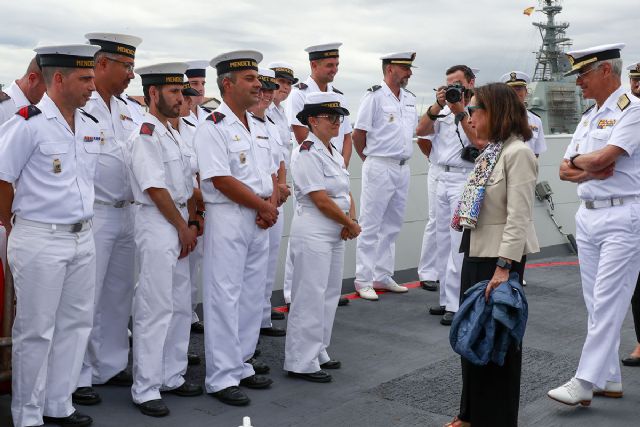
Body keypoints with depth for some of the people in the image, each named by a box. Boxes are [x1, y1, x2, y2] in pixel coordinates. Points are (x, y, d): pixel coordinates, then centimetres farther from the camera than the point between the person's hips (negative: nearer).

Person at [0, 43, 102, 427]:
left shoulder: (92, 126, 8)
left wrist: (82, 224, 14)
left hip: (84, 237, 7)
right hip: (40, 241, -7)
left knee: (76, 323, 14)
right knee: (36, 331, 4)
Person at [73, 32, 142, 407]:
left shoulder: (124, 109, 15)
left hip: (127, 213, 8)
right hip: (94, 215, -8)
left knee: (120, 295, 15)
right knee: (87, 299, 0)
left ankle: (111, 366, 28)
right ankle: (78, 376, 13)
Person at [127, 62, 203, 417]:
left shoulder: (174, 136, 16)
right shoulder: (145, 135, -12)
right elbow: (156, 190, -17)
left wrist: (192, 224, 7)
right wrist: (184, 228, -10)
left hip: (180, 228, 10)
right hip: (156, 225, -9)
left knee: (181, 306, 14)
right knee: (155, 310, -5)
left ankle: (173, 377, 27)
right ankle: (145, 390, 5)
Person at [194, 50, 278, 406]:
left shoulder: (258, 127, 15)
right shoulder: (213, 128, -11)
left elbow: (271, 173, 17)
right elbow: (222, 181, -18)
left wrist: (272, 204, -3)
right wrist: (264, 206, -11)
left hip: (260, 220, 8)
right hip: (228, 219, -8)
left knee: (253, 297, 13)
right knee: (226, 298, -3)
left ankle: (241, 365, 26)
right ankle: (222, 377, 7)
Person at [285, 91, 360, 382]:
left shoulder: (334, 153, 14)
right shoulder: (306, 154, -14)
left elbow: (345, 192, 13)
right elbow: (321, 200, -19)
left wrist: (351, 221, -5)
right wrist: (351, 224, -10)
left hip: (336, 234, 9)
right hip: (313, 233, -9)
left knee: (329, 295, 15)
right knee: (310, 298, -4)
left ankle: (318, 354, 27)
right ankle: (301, 363, 6)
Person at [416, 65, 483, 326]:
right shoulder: (443, 112, 14)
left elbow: (480, 142, -18)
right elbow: (421, 130, 3)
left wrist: (460, 112, -16)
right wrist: (438, 105, -6)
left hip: (466, 181, -7)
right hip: (443, 179, 7)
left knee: (460, 245, -8)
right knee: (443, 243, 12)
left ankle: (457, 306, -3)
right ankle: (447, 300, 21)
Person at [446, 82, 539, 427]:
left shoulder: (517, 153, -15)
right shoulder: (489, 152, 12)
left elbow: (519, 217, -21)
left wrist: (503, 268, -26)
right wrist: (475, 257, 15)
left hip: (500, 257, -9)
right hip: (475, 253, 9)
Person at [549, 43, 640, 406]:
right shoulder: (589, 117, 17)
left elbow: (603, 158, -21)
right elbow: (566, 170, 13)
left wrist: (578, 161, 0)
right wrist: (589, 170, -7)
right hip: (588, 215, 9)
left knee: (608, 302, -6)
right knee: (597, 303, 11)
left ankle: (586, 382, -3)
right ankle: (609, 379, 19)